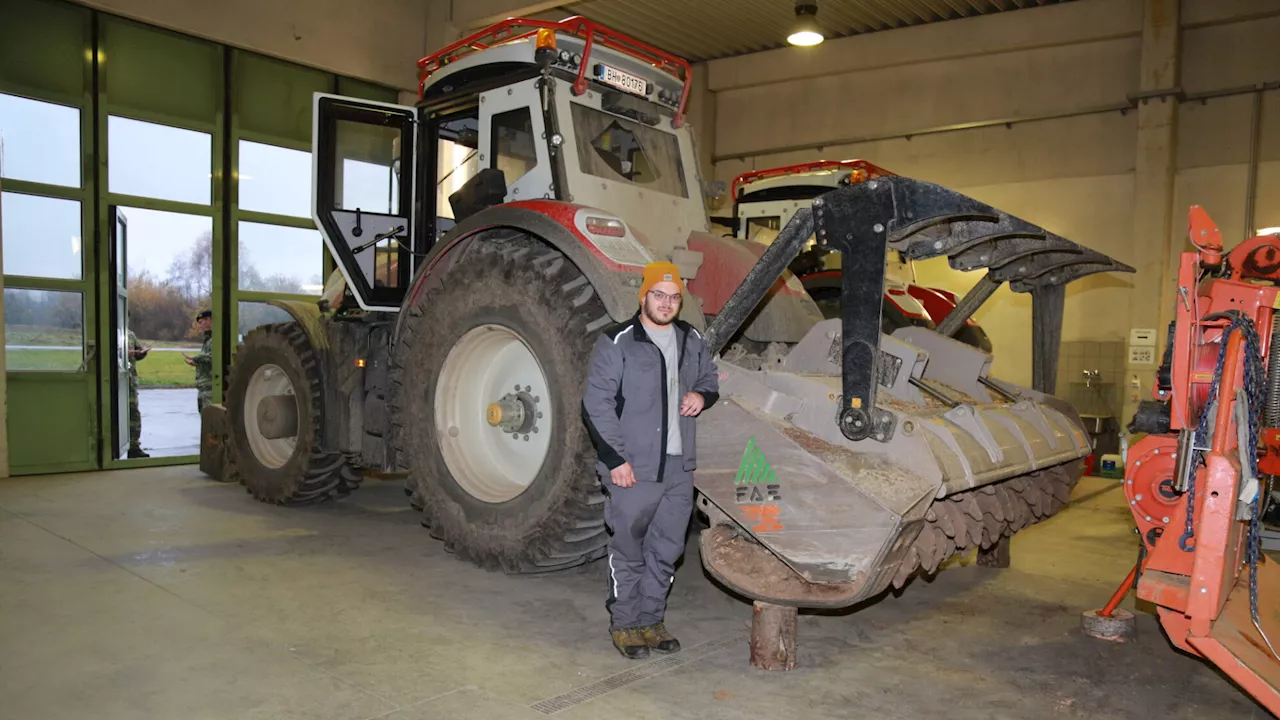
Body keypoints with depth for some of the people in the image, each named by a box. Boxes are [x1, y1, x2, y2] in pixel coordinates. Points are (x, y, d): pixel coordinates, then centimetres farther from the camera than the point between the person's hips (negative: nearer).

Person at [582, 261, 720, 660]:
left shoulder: (691, 341, 11)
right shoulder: (617, 343, -8)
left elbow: (709, 381, 26)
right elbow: (596, 404, -11)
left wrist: (702, 396, 1)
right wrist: (615, 459, -16)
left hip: (679, 467, 6)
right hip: (633, 469, -6)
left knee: (667, 551, 14)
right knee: (628, 552, 5)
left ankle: (651, 620, 30)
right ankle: (624, 625, 21)